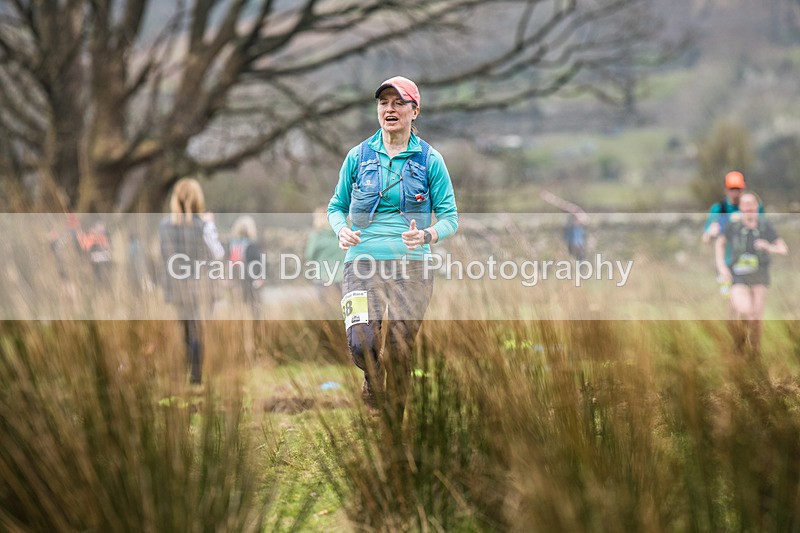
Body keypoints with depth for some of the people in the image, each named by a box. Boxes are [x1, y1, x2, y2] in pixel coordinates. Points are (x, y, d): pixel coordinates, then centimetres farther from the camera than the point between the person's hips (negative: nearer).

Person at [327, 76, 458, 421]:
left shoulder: (430, 160, 4)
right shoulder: (359, 156, 8)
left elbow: (450, 217, 5)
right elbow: (336, 207, 16)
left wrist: (426, 235, -16)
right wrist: (342, 230, -7)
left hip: (412, 267, 0)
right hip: (363, 263, 0)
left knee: (400, 353, 0)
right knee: (361, 343, -20)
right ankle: (372, 377, 16)